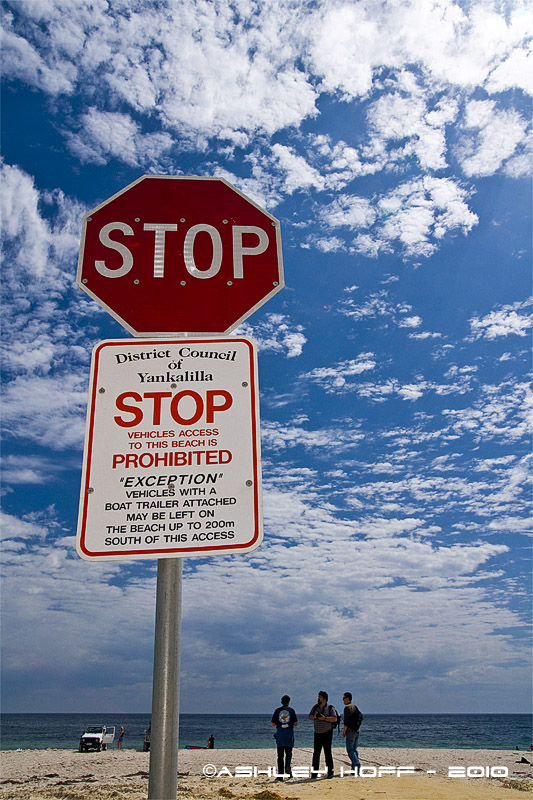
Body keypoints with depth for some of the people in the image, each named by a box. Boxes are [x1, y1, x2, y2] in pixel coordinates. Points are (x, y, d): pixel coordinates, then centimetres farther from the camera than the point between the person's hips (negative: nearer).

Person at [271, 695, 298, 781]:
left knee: (280, 754, 5)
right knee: (288, 752, 12)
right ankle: (287, 767, -14)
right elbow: (295, 723, -1)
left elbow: (273, 724, 1)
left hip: (280, 733, 1)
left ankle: (280, 775, 3)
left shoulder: (277, 711, 3)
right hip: (289, 732, -1)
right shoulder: (291, 710, 1)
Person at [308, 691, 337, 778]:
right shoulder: (315, 707, 7)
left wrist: (324, 718, -24)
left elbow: (335, 719, -14)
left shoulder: (330, 708, -5)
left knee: (327, 752, -4)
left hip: (327, 732, -4)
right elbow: (310, 717, 8)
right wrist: (314, 716, -14)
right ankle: (314, 772, 11)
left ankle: (330, 772, 2)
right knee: (316, 752, 4)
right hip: (317, 733, 4)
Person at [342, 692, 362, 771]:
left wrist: (344, 731, -9)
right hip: (357, 731, 8)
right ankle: (355, 767, 10)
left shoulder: (347, 707, -11)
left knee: (350, 750, -5)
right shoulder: (355, 707, 14)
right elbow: (361, 716, 11)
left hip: (350, 731, -8)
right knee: (354, 749, 12)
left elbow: (346, 720, -16)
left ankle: (357, 765, -14)